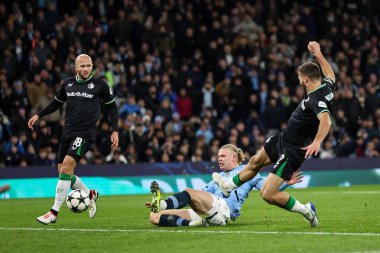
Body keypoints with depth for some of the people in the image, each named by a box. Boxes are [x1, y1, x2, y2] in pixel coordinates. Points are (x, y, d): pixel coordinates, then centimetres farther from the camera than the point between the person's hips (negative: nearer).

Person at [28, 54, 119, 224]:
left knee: (66, 166, -21)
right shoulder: (68, 84, 9)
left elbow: (112, 107, 9)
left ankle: (54, 213, -19)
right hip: (67, 132, 6)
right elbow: (57, 103, 24)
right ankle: (90, 194, 32)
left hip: (85, 133, -6)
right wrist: (38, 115, 15)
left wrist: (115, 131, 4)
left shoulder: (100, 85, -1)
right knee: (64, 174, 4)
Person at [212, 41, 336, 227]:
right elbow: (330, 75, 22)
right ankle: (228, 186, 53)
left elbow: (326, 121, -48)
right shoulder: (326, 87, -3)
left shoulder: (316, 99, -30)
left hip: (292, 151, -10)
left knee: (268, 195, -15)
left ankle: (306, 211, 2)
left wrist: (317, 141, -62)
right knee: (255, 162, 30)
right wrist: (318, 54, 28)